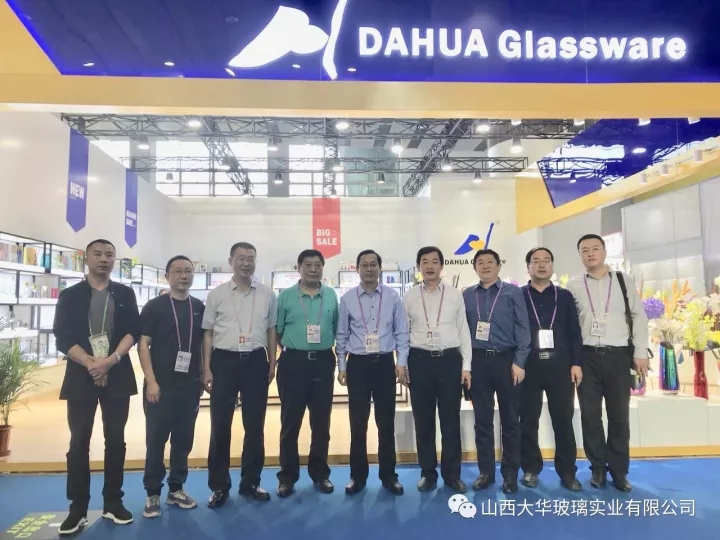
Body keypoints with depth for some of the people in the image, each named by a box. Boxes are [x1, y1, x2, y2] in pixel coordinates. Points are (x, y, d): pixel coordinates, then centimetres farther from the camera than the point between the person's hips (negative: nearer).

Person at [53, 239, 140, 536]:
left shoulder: (125, 294, 8)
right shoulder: (70, 295, 5)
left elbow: (133, 331, 0)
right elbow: (62, 337, -3)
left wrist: (111, 360, -15)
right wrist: (91, 364, -15)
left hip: (117, 375, 1)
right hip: (81, 376, -1)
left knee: (115, 440, 6)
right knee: (79, 442, 2)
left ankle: (113, 502, 18)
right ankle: (78, 508, 13)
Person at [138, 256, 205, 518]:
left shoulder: (199, 307, 7)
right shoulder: (154, 306, -4)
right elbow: (143, 344, -7)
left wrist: (203, 376, 7)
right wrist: (151, 381, -13)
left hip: (190, 385, 4)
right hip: (161, 385, -3)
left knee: (184, 439, 11)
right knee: (156, 440, 4)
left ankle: (176, 489, 25)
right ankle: (153, 493, 18)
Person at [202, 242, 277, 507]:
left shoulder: (267, 294, 5)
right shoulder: (216, 294, 2)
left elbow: (271, 331, 10)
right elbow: (208, 333, 4)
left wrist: (272, 364, 7)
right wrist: (207, 369, -2)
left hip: (255, 361, 1)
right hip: (224, 361, -1)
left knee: (255, 424, 9)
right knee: (220, 425, 4)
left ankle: (250, 481, 25)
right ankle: (219, 485, 19)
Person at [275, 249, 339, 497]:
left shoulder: (331, 296, 4)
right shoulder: (285, 296, -1)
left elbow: (337, 329, 10)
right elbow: (277, 330, 4)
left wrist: (323, 347, 5)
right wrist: (292, 348, 4)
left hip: (323, 362, 2)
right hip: (293, 362, -2)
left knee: (321, 422, 11)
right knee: (290, 422, 6)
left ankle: (320, 474, 26)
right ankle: (288, 476, 20)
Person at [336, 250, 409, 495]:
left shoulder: (392, 296, 1)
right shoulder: (347, 298, 2)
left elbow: (401, 332, 4)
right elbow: (342, 335, 5)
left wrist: (401, 363, -3)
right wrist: (341, 367, 4)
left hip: (384, 363, 0)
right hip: (357, 364, 0)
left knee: (386, 422, 8)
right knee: (357, 423, 7)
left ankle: (388, 475, 23)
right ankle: (357, 475, 22)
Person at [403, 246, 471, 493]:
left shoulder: (455, 295, 4)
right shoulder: (410, 297, 4)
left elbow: (463, 331, 5)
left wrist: (466, 365, 0)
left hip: (449, 359, 0)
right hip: (419, 360, 0)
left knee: (450, 419, 7)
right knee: (423, 420, 8)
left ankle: (452, 473, 23)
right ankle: (428, 472, 23)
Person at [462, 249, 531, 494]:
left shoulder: (513, 292, 0)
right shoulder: (467, 295, 7)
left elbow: (522, 328, -3)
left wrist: (519, 362, -10)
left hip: (506, 359, -2)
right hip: (478, 361, 2)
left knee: (510, 419, 7)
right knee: (482, 419, 9)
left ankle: (510, 473, 20)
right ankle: (486, 471, 21)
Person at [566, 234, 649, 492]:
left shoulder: (624, 280, 6)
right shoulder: (573, 285, 4)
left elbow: (639, 317, 5)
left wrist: (640, 353, -1)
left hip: (618, 355, 0)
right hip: (587, 356, 0)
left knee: (619, 415, 7)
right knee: (590, 414, 6)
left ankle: (619, 470, 21)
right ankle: (598, 468, 20)